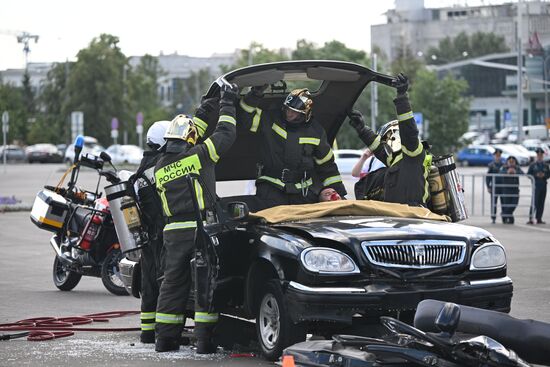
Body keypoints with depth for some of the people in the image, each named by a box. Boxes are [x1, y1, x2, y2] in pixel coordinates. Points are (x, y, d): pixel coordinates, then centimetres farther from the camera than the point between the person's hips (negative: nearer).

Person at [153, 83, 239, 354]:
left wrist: (203, 113, 34)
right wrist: (227, 105, 16)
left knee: (173, 284, 10)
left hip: (173, 231, 5)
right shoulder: (198, 155, -6)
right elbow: (225, 135, 1)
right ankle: (204, 339, -2)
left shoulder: (161, 166, 13)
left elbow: (185, 143, 28)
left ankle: (165, 338, 11)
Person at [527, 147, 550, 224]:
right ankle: (531, 218, -15)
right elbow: (528, 174, 1)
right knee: (534, 201, -12)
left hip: (543, 185, 4)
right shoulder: (533, 165, 5)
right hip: (536, 185, -4)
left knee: (541, 203, 4)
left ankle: (539, 219, 9)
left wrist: (544, 175, -8)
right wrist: (536, 175, -13)